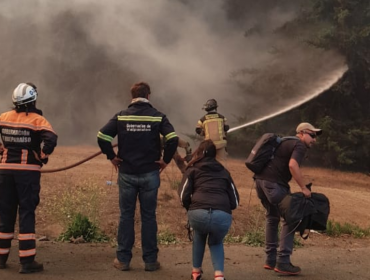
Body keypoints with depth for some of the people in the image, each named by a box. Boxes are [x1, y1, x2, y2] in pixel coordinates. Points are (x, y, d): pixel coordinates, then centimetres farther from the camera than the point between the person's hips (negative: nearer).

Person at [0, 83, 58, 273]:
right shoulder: (37, 120, -6)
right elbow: (51, 139, -21)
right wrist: (43, 157, -6)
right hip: (28, 171, -4)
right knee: (26, 214, -1)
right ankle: (27, 261, -1)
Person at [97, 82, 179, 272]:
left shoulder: (121, 116, 0)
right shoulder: (157, 116, -3)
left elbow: (102, 137, -8)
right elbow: (173, 139, -15)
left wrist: (111, 157, 4)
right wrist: (166, 159, -2)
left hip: (127, 174, 1)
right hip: (150, 174, -1)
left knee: (126, 216, 10)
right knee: (148, 216, 8)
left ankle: (123, 259, 15)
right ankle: (150, 260, 14)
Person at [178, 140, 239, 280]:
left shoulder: (192, 170, 21)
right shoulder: (224, 172, 27)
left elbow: (183, 196, 10)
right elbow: (235, 201, 23)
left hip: (198, 214, -1)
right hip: (222, 216, 1)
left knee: (199, 237, 35)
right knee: (216, 243, 32)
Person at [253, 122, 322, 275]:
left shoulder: (287, 142, 27)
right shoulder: (300, 145, -3)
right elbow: (292, 165, -21)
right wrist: (304, 188, -16)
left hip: (261, 180, 10)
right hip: (273, 183, -10)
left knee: (272, 217, 21)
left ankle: (270, 260, 24)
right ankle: (283, 262, -2)